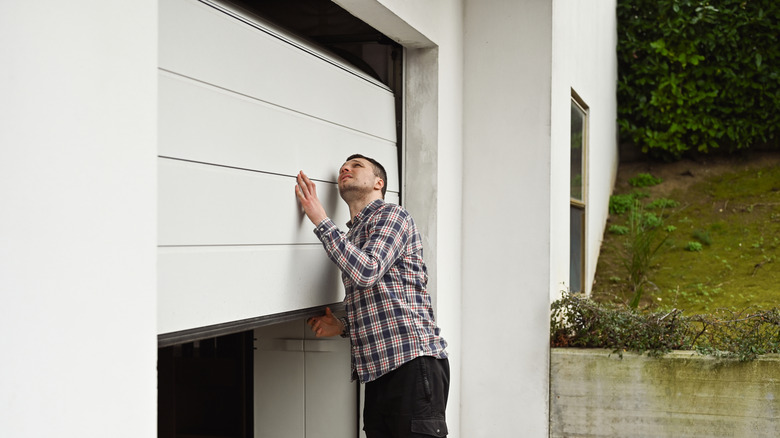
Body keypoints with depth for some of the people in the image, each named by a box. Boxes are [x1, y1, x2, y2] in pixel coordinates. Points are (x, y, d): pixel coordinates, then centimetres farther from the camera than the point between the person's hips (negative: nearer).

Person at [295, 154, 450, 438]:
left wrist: (320, 219, -12)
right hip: (376, 371, 8)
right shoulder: (352, 235, 25)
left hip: (412, 362, -8)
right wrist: (344, 327, 11)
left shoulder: (392, 215, 0)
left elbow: (367, 271, -19)